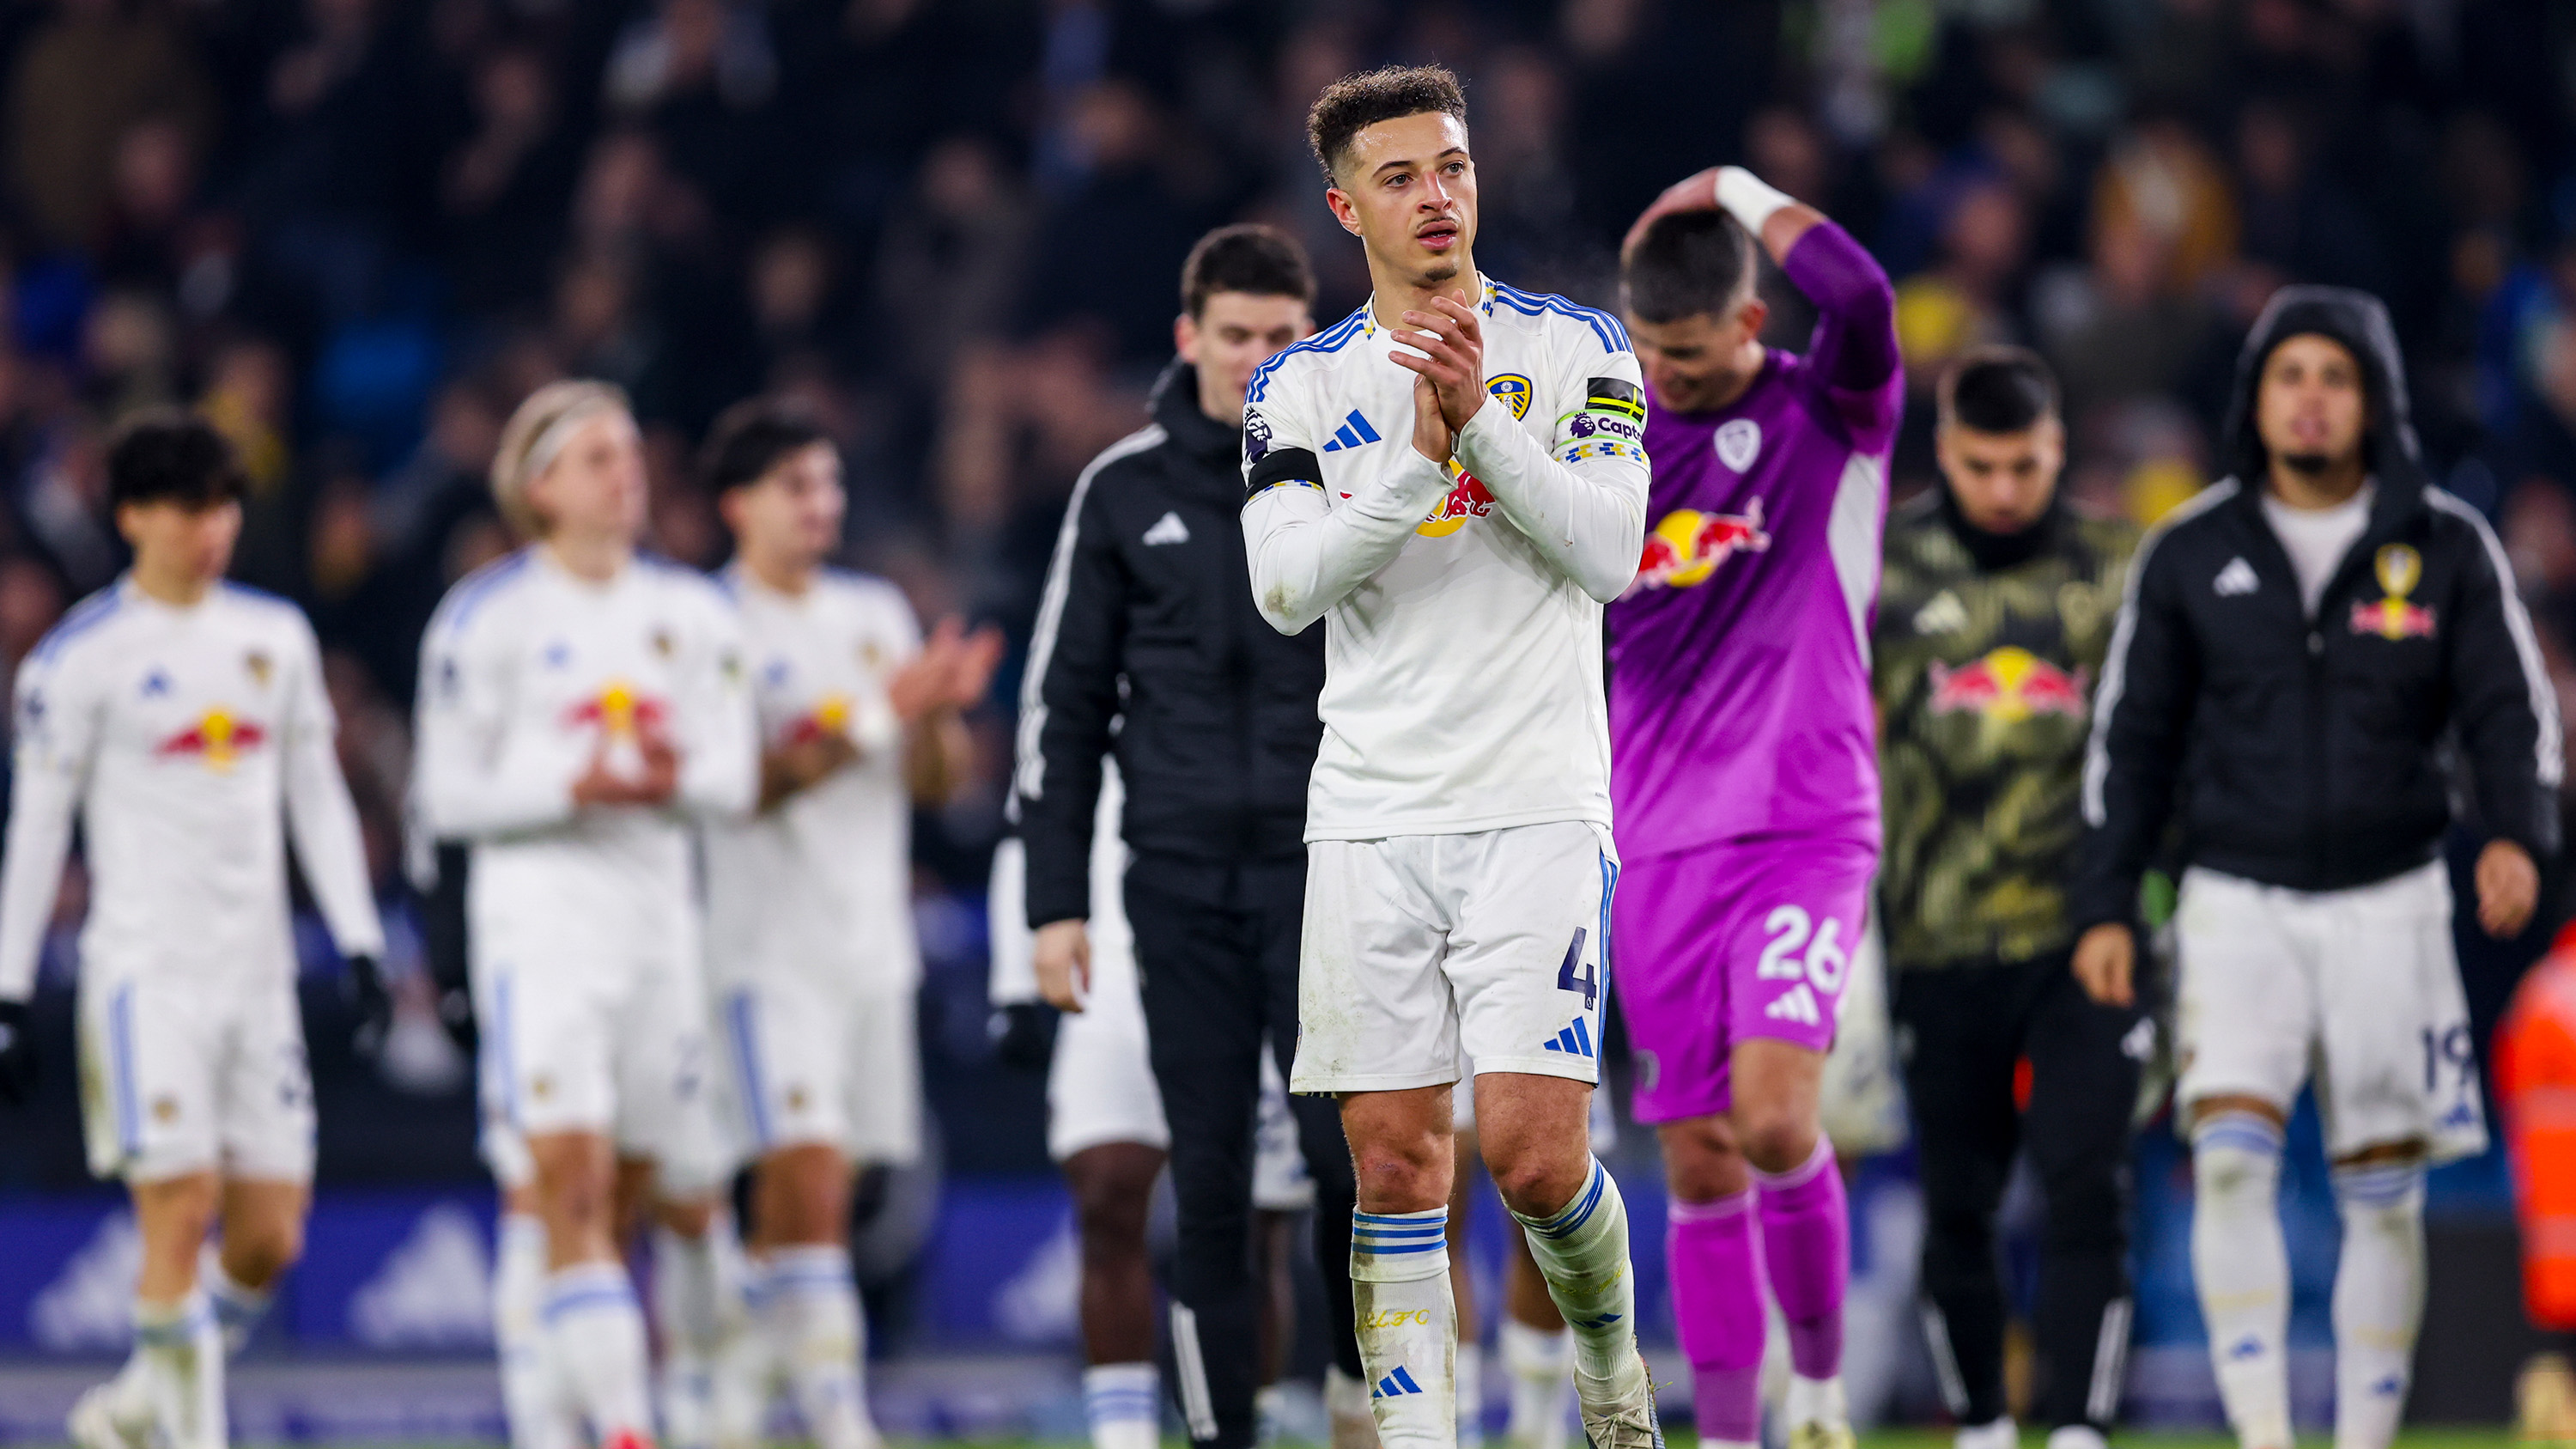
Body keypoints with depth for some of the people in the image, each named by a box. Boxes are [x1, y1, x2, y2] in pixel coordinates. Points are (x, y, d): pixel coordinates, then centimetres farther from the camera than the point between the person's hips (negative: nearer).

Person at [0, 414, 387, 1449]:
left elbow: (318, 799, 17)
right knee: (182, 1206, -14)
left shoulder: (276, 635, 11)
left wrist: (360, 945, 8)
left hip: (258, 972, 5)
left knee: (272, 1236, 2)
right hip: (146, 966, -5)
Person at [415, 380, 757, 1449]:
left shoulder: (692, 614, 12)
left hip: (658, 911, 4)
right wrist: (574, 786, -17)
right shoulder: (486, 619, -2)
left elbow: (733, 778, 9)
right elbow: (446, 796, -3)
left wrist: (678, 778, -14)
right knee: (571, 1179, -16)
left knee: (678, 1191, 9)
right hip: (539, 911, -4)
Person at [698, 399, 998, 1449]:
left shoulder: (877, 615, 14)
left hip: (874, 941, 6)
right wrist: (876, 715, -20)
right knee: (806, 1171, -16)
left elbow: (940, 782, 13)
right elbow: (738, 784, -15)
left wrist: (939, 713, -8)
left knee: (820, 1187, 8)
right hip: (767, 941, -6)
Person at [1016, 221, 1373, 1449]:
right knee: (1209, 1182, 0)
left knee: (1351, 1152, -10)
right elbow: (1064, 701, 9)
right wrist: (1055, 900, 3)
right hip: (1180, 880, 1)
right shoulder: (1124, 491, 6)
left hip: (1326, 872, -1)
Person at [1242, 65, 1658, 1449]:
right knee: (1395, 1163, 0)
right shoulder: (1301, 385, 8)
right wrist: (1417, 460, -16)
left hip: (1537, 804, -2)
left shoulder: (1576, 348, 5)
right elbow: (1284, 587, -5)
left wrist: (1484, 424, -18)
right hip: (1370, 816, 2)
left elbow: (1610, 554, -7)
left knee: (1533, 1152, -11)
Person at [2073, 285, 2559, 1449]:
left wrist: (2516, 836, -22)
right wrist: (2104, 908, 2)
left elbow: (2510, 710, -2)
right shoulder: (2189, 555, 2)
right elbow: (2132, 738, 7)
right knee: (2231, 1155, -18)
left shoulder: (2448, 548, 0)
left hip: (2388, 904, 0)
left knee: (2383, 1194, 4)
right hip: (2237, 904, 0)